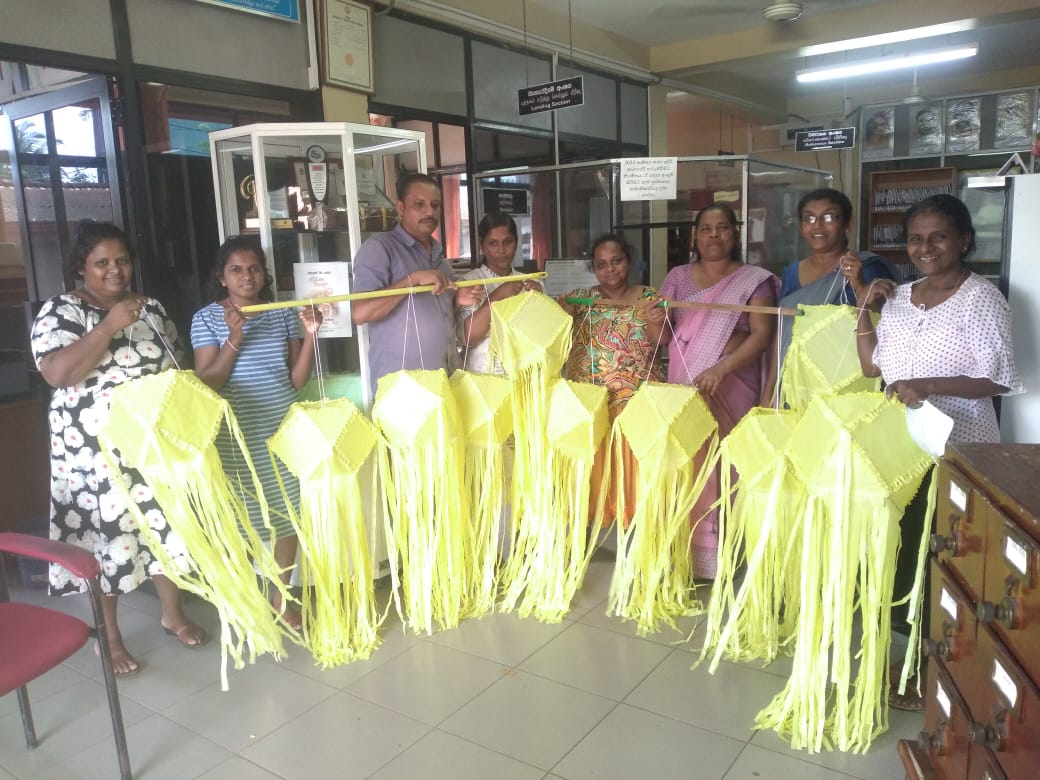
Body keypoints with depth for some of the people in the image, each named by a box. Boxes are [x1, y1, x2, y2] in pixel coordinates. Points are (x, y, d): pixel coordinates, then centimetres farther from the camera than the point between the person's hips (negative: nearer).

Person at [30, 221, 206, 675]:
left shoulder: (152, 308, 8)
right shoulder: (60, 311, -7)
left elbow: (175, 367, 14)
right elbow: (57, 373, -21)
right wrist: (110, 325, -26)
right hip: (95, 451, -4)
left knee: (166, 523, 11)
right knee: (104, 533, 4)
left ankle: (173, 613, 30)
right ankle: (110, 636, 22)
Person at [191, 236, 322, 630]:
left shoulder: (284, 314, 4)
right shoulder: (206, 319, -2)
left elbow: (297, 380, 2)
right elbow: (206, 383, -8)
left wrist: (310, 334, -10)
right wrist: (234, 338, -18)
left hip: (282, 430, 3)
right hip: (235, 436, -2)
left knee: (287, 513, 7)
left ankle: (281, 598, 25)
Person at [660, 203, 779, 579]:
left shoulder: (754, 280, 1)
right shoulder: (678, 277, 11)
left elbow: (762, 334, -8)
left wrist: (721, 368, -22)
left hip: (732, 387, -3)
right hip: (684, 386, 3)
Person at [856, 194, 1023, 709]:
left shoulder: (980, 298, -9)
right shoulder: (898, 296, 9)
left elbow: (998, 380, -14)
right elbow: (873, 368, 11)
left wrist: (926, 386, -25)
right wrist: (864, 313, 1)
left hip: (955, 452, -6)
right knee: (902, 544, 13)